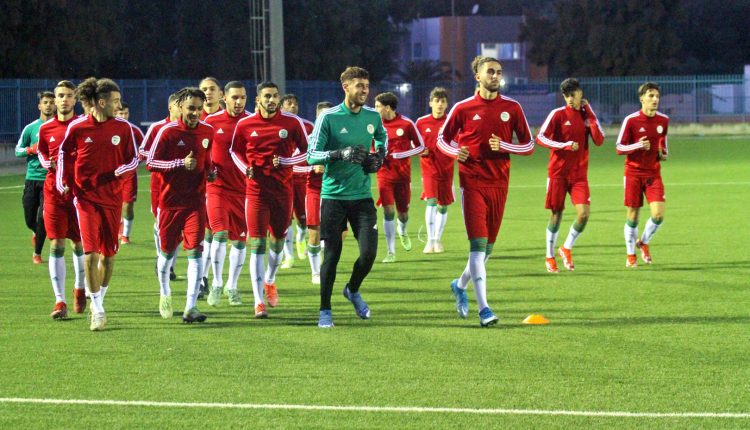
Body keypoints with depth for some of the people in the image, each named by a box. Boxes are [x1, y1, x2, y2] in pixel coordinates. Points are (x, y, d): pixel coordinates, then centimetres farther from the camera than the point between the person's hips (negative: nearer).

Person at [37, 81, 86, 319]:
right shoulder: (45, 129, 4)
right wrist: (50, 164, -1)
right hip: (54, 190, 1)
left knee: (80, 244, 9)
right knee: (56, 245, -5)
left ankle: (80, 289, 33)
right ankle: (60, 301, -4)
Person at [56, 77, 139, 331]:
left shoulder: (123, 127, -1)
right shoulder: (77, 128, -4)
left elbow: (134, 158, 5)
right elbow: (64, 154, 11)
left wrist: (120, 170, -15)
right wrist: (63, 182, 3)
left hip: (112, 197, 2)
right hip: (86, 196, -2)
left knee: (108, 253, 8)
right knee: (91, 252, -12)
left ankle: (99, 299, 30)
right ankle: (97, 310, -7)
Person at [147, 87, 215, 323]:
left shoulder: (208, 131, 5)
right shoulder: (168, 131, -8)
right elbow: (150, 162, -10)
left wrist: (209, 171, 3)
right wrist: (181, 163, -20)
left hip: (196, 200, 2)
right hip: (170, 199, -2)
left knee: (195, 251, -11)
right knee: (167, 251, 10)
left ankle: (190, 307, -13)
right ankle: (165, 293, 39)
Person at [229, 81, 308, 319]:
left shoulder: (292, 123, -2)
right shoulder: (245, 125, -1)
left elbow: (305, 151, 5)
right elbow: (235, 150, 15)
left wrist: (285, 161, -11)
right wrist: (245, 168, -3)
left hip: (283, 190, 1)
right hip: (256, 190, -1)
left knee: (278, 242, 13)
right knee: (258, 245, -8)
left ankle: (270, 281, 43)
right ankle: (259, 301, -8)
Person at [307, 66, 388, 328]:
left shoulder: (373, 117, 6)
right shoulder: (328, 117, -8)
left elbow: (382, 138, 29)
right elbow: (312, 156, -10)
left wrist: (380, 156, 9)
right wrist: (340, 153, -24)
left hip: (362, 196, 3)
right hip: (333, 196, -3)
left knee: (369, 252, -5)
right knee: (332, 255, -1)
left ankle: (353, 290, 25)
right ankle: (325, 311, 13)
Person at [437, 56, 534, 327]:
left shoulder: (512, 108, 6)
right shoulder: (464, 108, 1)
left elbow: (528, 145, 8)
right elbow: (442, 138, 13)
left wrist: (504, 146, -10)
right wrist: (456, 151, -9)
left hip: (499, 183, 3)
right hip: (472, 181, -3)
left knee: (488, 246, 11)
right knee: (478, 245, -13)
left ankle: (461, 285, 39)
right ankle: (483, 308, -16)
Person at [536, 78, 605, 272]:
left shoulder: (587, 115, 6)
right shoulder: (557, 114, -4)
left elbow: (599, 140, -4)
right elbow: (540, 138, -10)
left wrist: (590, 115, -7)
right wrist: (564, 145, -20)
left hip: (579, 174, 3)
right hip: (558, 172, -3)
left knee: (584, 213, -11)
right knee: (556, 214, 1)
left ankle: (566, 249, 12)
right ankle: (550, 256, 16)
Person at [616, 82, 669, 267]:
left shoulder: (663, 120, 1)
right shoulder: (631, 120, -11)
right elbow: (619, 148, -7)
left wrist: (664, 153, 3)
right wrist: (638, 146, -22)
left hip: (653, 172, 3)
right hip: (633, 172, -3)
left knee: (658, 214, -10)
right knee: (633, 215, 2)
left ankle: (644, 242, 18)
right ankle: (631, 255, 18)